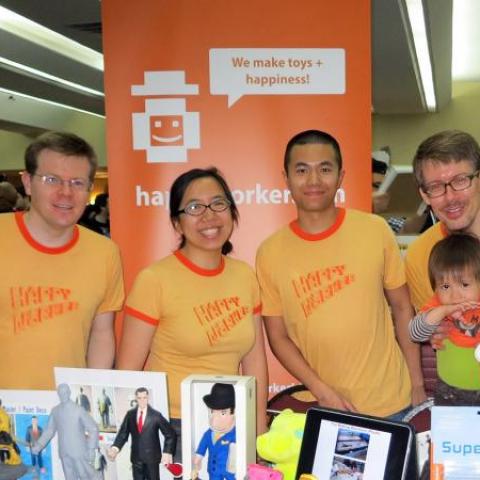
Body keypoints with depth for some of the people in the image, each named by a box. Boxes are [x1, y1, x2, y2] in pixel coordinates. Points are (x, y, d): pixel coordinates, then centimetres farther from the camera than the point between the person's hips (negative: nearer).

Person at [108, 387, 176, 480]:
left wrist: (167, 453, -14)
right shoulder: (130, 414, 2)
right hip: (136, 457, 3)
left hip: (152, 458, -3)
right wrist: (115, 448, -17)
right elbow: (123, 433, 0)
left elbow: (170, 434, -5)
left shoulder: (156, 415, -7)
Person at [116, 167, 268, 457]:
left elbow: (255, 362, 6)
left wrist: (260, 437, 6)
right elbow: (127, 371, -10)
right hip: (169, 428, -5)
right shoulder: (154, 280, -14)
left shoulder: (245, 276, 1)